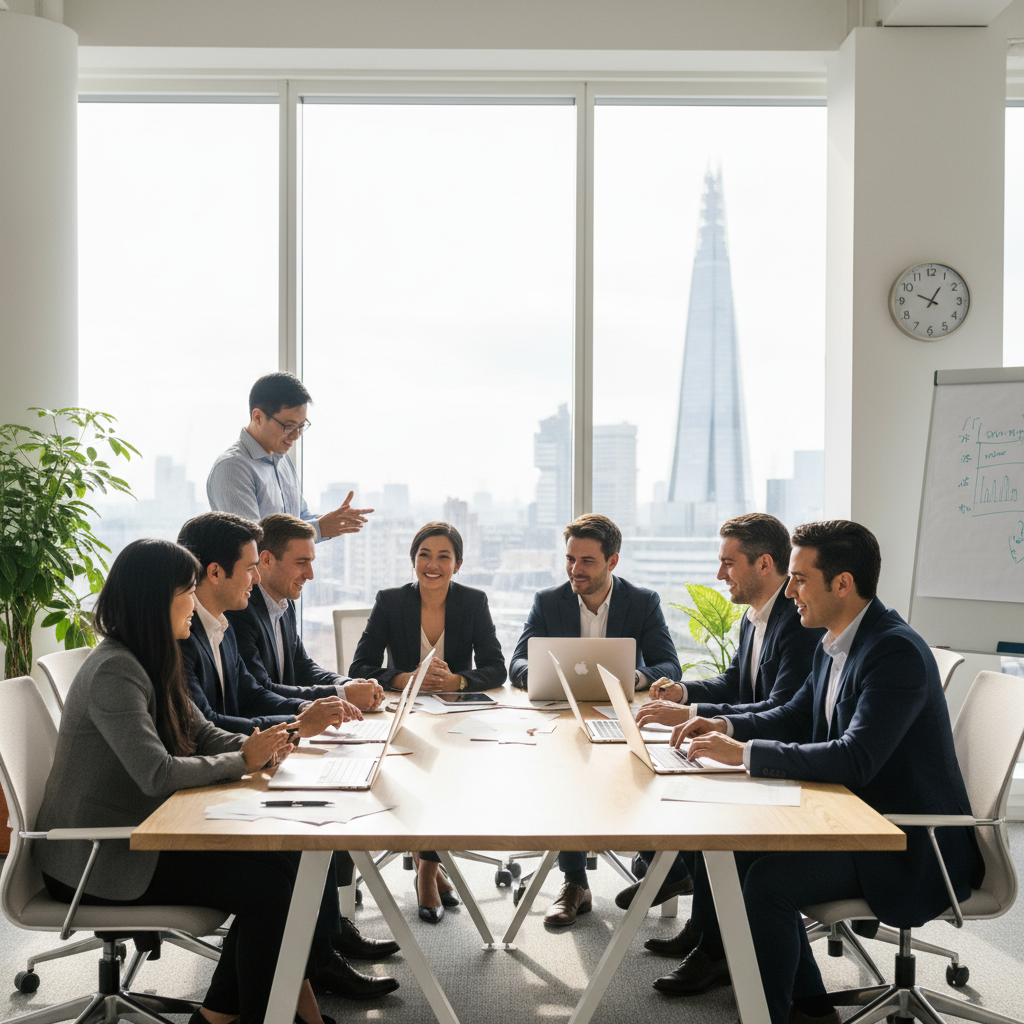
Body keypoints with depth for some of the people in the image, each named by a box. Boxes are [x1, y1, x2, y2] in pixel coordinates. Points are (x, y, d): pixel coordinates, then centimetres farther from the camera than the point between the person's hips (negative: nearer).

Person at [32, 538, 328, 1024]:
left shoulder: (151, 662, 10)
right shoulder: (113, 671, -22)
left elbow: (201, 733, 13)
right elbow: (157, 774, -31)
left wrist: (256, 744, -7)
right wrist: (243, 761, -19)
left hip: (136, 831, 9)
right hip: (95, 858, -9)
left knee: (283, 856, -6)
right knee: (268, 882, -15)